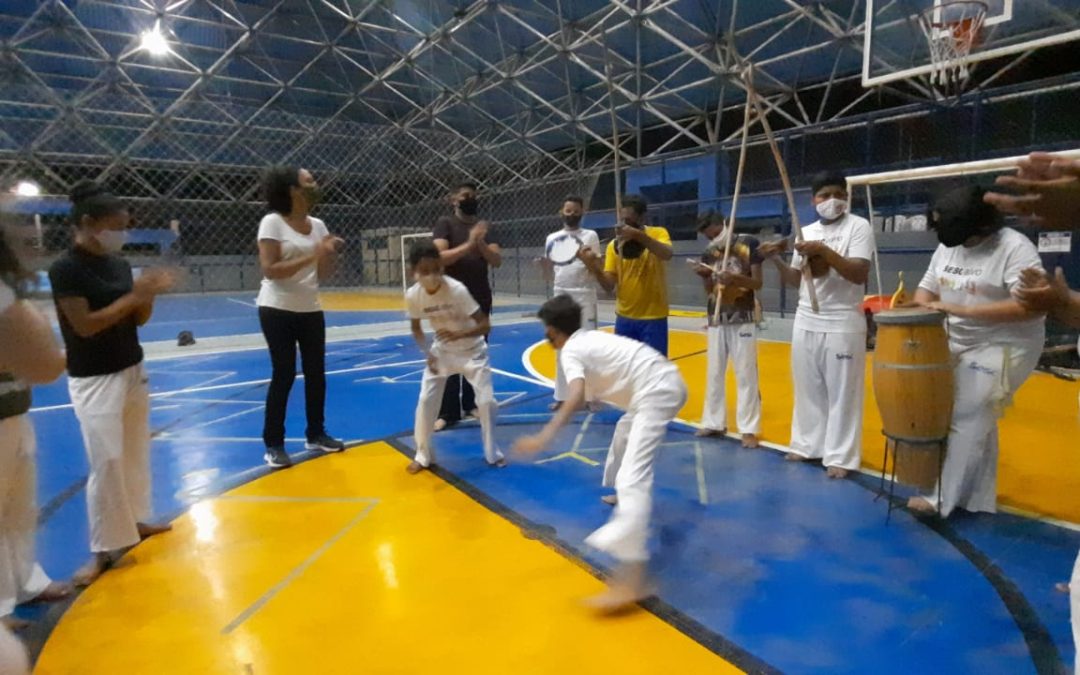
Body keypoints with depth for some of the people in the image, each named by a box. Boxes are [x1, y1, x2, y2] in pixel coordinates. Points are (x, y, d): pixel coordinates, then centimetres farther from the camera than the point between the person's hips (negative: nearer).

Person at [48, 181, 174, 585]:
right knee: (106, 461, -6)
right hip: (94, 381, -7)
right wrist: (134, 295, -19)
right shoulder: (66, 269, -14)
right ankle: (102, 550, 7)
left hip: (133, 371, 7)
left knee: (136, 452, 15)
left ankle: (135, 520, 32)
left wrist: (148, 295, -9)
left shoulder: (120, 264, 6)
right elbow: (85, 325, -21)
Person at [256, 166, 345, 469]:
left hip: (310, 310, 6)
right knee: (284, 375, -2)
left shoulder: (318, 225, 6)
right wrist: (311, 256, -23)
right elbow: (269, 270, -20)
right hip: (278, 310, -6)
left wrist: (331, 254, -9)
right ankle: (273, 445, 10)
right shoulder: (272, 222, -11)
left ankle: (316, 435, 24)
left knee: (316, 373, 9)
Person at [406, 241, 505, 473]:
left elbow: (485, 324, -29)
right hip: (441, 351, 3)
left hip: (472, 350, -3)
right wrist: (427, 353, -14)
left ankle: (492, 453, 14)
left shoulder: (457, 290, -30)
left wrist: (459, 334, -45)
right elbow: (416, 328, 0)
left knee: (486, 401, -7)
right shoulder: (412, 295, -19)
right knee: (425, 401, -1)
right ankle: (423, 456, 19)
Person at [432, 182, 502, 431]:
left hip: (480, 299, 4)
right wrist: (468, 244, -25)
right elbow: (439, 257, -17)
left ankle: (470, 403, 21)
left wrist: (481, 244, -19)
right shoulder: (445, 223, -3)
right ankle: (447, 412, 2)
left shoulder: (484, 226, 8)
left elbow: (497, 260, -2)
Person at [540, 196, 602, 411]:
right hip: (561, 296, 3)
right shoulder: (552, 238, 9)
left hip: (585, 296, -2)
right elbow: (550, 276, 10)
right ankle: (562, 395, 13)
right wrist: (544, 263, -11)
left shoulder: (590, 236, 2)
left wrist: (589, 259, -25)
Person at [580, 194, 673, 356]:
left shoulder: (658, 233, -4)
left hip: (653, 318, -3)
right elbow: (609, 285, -4)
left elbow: (667, 254, -27)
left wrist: (638, 235, -36)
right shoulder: (614, 245, 3)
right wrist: (595, 269, -23)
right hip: (624, 318, 3)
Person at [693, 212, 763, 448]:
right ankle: (714, 422, 19)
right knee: (714, 372, 8)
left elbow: (758, 283, -7)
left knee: (746, 374, -2)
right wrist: (705, 276, -13)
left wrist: (735, 278, -24)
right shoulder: (709, 253, 6)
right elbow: (709, 291, 8)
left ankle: (749, 429, 3)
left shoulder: (748, 244, -5)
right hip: (716, 319, 4)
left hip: (742, 318, -4)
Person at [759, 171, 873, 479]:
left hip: (843, 324, -5)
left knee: (842, 393, 0)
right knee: (808, 388, 12)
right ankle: (807, 444, 24)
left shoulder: (858, 226, -5)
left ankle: (840, 456, 8)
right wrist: (777, 260, -3)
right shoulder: (807, 232, 10)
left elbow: (860, 274, -16)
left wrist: (825, 251, -25)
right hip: (805, 322, 5)